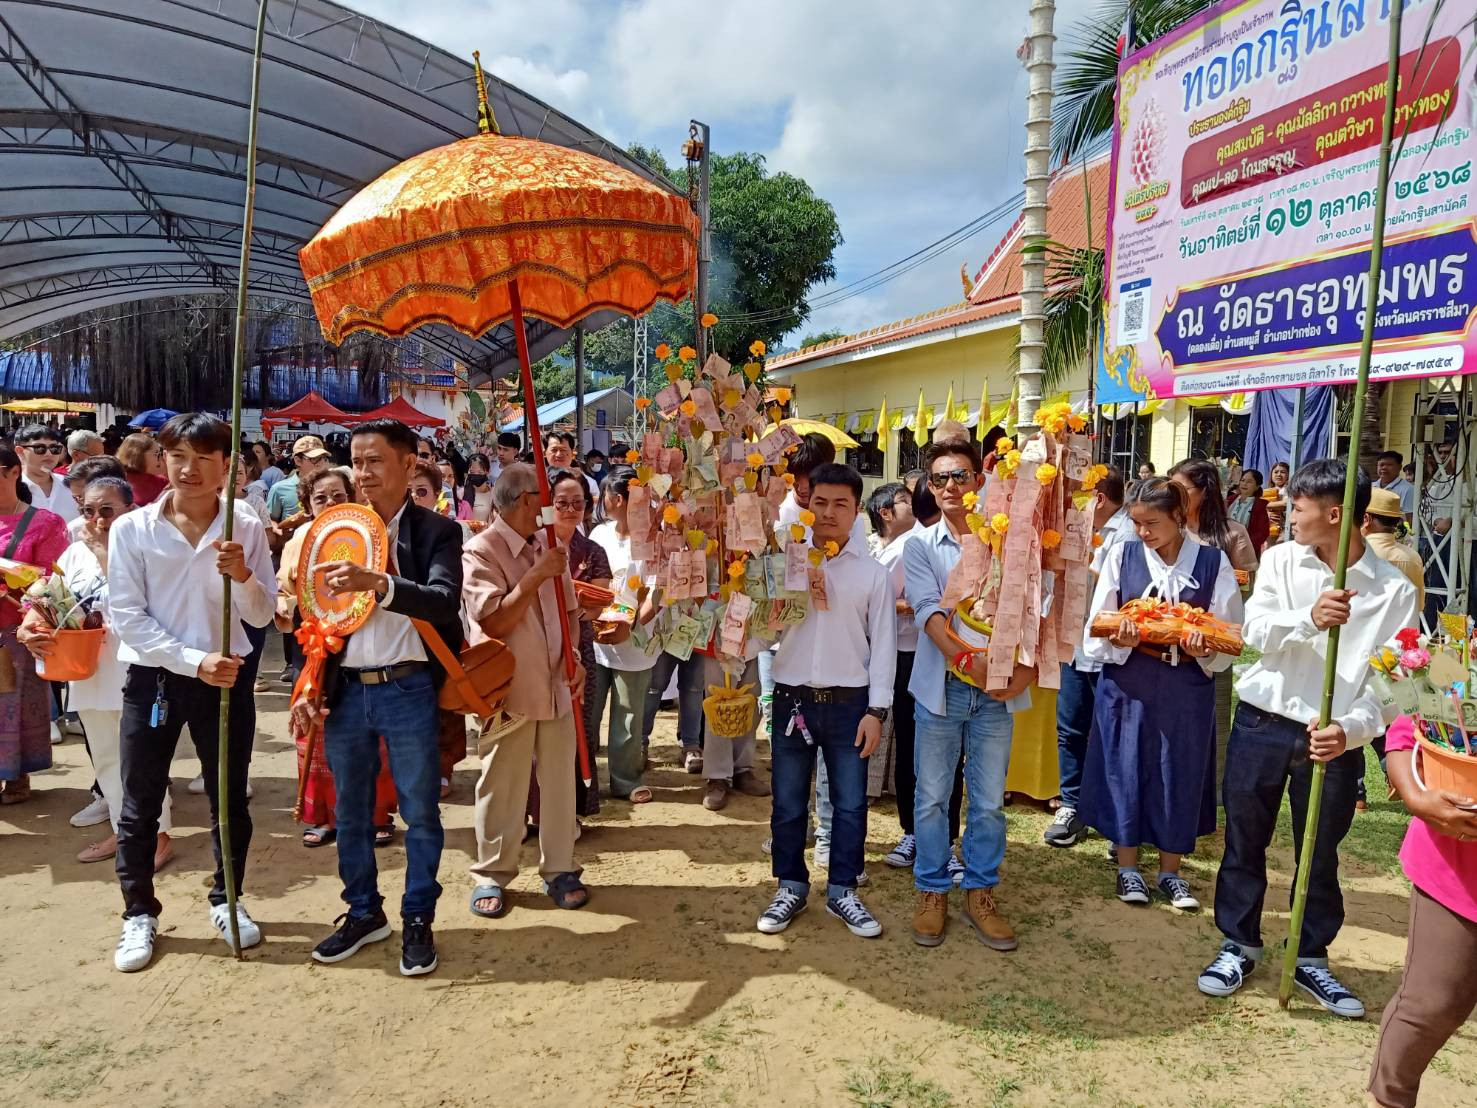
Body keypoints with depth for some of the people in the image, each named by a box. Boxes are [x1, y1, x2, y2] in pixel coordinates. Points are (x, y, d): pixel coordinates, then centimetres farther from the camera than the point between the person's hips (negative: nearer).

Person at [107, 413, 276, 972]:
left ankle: (227, 900, 32)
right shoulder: (131, 529, -6)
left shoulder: (246, 528, -4)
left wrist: (243, 577, -22)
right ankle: (139, 913, 28)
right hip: (152, 680, -1)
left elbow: (263, 615, -2)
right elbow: (127, 617, -9)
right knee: (140, 807, 9)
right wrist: (193, 660, -18)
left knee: (230, 800, 13)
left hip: (226, 680, 1)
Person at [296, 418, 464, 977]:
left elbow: (444, 603, -22)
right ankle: (364, 912, 34)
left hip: (408, 691, -4)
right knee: (350, 814, 15)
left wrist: (378, 583, -36)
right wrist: (308, 688, 3)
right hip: (346, 691, 4)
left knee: (420, 814, 7)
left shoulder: (438, 532, -5)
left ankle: (418, 920, 24)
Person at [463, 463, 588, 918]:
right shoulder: (481, 550, -11)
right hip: (508, 688, -5)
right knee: (502, 785, 6)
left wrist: (574, 658, 2)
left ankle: (559, 868, 23)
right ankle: (492, 875, 21)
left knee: (559, 779, 10)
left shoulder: (550, 545, 9)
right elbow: (494, 622, -18)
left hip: (556, 685, 5)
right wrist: (536, 576, -21)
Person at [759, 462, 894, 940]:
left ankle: (842, 891, 23)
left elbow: (883, 645, 0)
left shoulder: (873, 572, 1)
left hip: (849, 702, -1)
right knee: (788, 802, 9)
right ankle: (791, 887, 25)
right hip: (792, 698, 1)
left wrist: (876, 710, -5)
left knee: (850, 803, 7)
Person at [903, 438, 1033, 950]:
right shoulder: (921, 545, 2)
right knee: (931, 797, 7)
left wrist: (1027, 667, -15)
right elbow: (929, 612, -10)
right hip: (940, 687, -1)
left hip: (995, 692, 1)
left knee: (989, 801, 9)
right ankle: (932, 892, 23)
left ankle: (980, 893, 24)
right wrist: (970, 663, -21)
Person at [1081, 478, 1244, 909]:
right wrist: (1119, 639, -19)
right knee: (1125, 770, 6)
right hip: (1127, 684, 0)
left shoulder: (1213, 561, -2)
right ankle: (1128, 868, 23)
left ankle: (1171, 872, 26)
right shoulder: (1122, 555, 0)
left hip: (1187, 687, 0)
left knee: (1179, 774, 8)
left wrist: (1205, 648, -20)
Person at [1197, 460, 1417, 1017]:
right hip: (1262, 722, 2)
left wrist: (1351, 729, -24)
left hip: (1334, 737, -1)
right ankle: (1239, 945, 30)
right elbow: (1254, 629, -11)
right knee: (1244, 841, 12)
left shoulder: (1394, 590, -5)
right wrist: (1309, 619, -30)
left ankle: (1311, 959, 33)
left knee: (1320, 853, 14)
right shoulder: (1281, 559, 0)